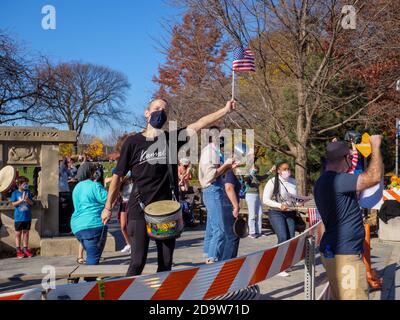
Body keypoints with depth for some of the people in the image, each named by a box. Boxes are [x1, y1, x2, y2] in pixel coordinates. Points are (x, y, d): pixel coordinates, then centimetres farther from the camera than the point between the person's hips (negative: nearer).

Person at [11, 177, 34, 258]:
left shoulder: (28, 192, 4)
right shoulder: (15, 193, -4)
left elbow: (32, 203, 3)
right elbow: (13, 204, -8)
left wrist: (27, 199, -17)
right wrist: (21, 200, -20)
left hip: (27, 217, 3)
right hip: (18, 217, -3)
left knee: (26, 233, 9)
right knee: (18, 233, 6)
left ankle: (25, 249, 17)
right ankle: (18, 250, 13)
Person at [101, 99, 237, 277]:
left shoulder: (172, 138, 7)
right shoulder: (133, 142, 1)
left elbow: (199, 125, -2)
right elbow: (118, 176, 4)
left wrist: (225, 110, -11)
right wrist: (108, 207, 5)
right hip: (140, 211, -3)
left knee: (166, 263, 9)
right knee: (137, 262, -7)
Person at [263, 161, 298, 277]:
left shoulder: (293, 182, 4)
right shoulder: (272, 182, -10)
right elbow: (265, 200, -12)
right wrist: (280, 205, -23)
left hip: (290, 213, 5)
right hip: (276, 213, -5)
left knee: (291, 238, 0)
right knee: (283, 238, -16)